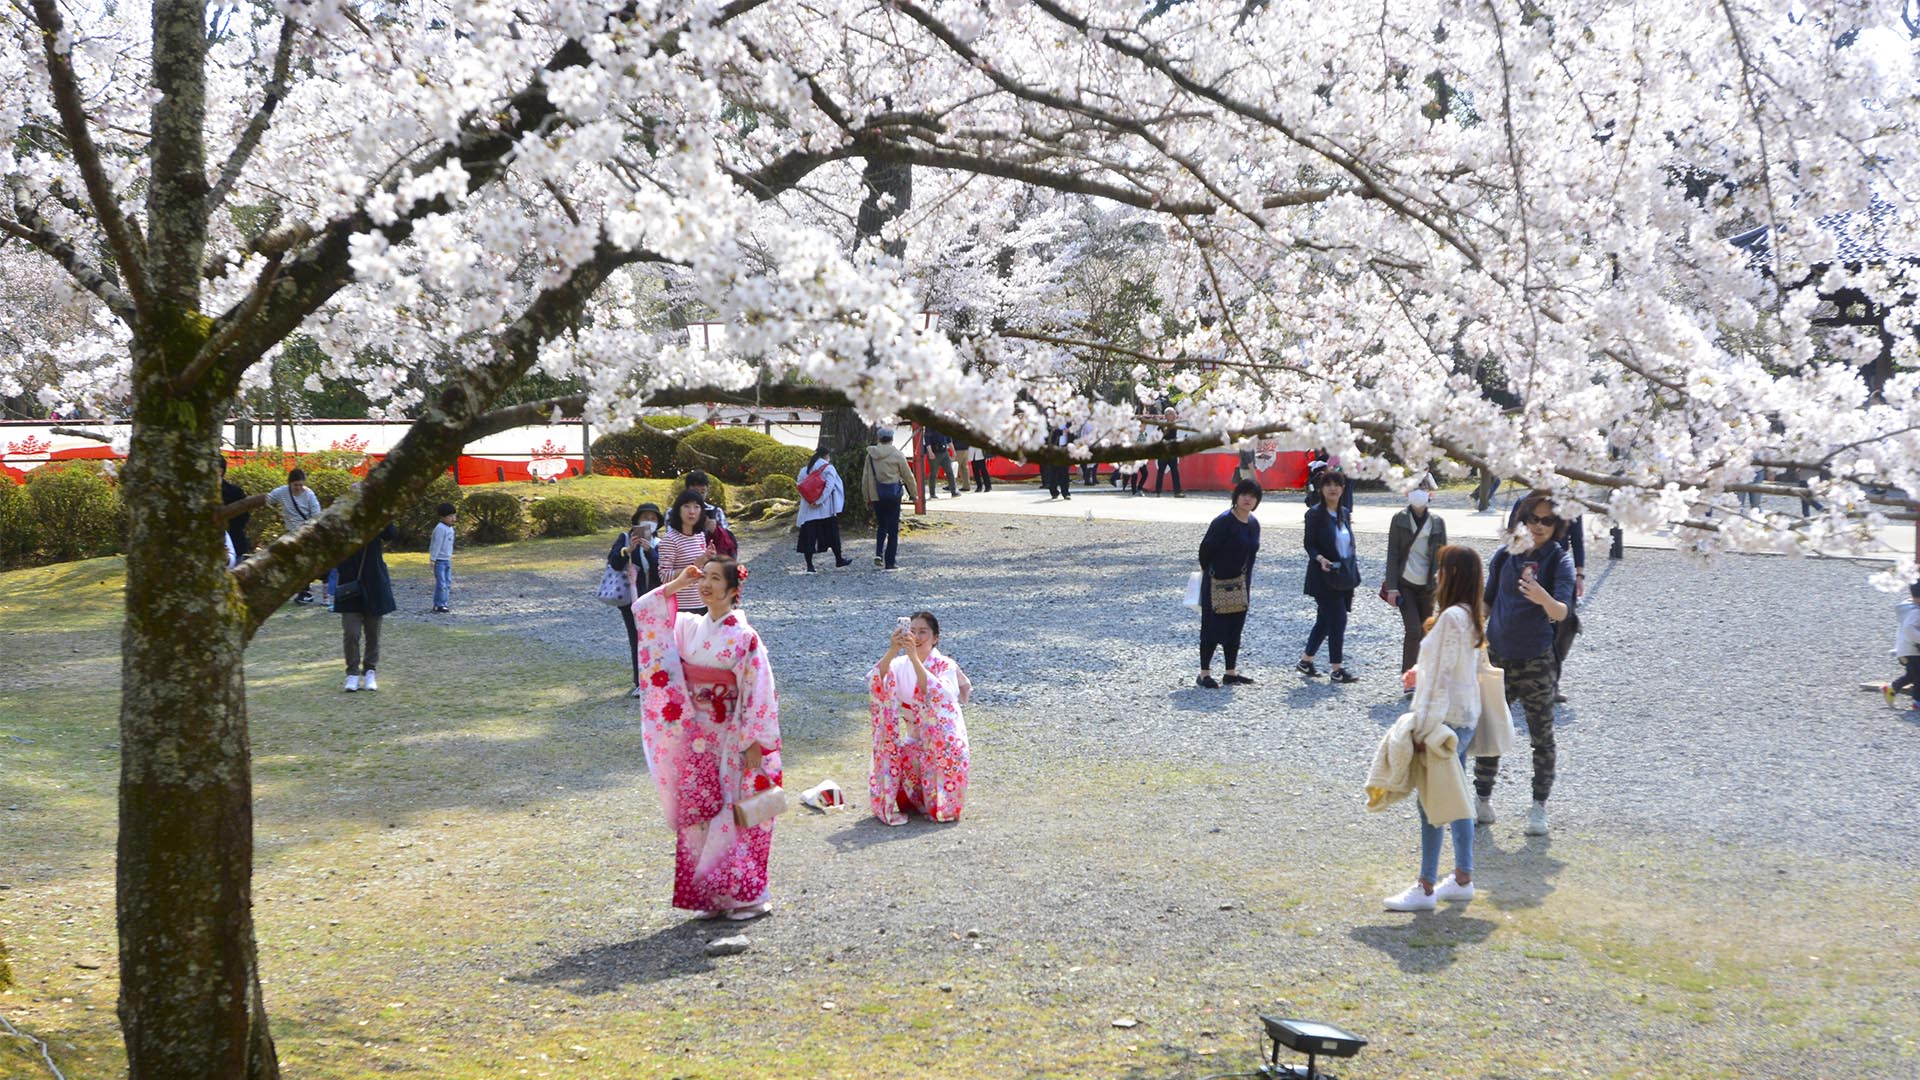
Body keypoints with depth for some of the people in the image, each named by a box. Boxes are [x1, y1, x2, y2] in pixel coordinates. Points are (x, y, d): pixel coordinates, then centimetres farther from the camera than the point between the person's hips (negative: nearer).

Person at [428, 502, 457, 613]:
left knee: (448, 583, 10)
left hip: (447, 560, 9)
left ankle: (443, 604, 16)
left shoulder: (450, 529, 12)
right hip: (439, 560, -9)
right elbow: (436, 544, -19)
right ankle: (438, 606, -4)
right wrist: (433, 559, -19)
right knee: (441, 584, -9)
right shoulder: (440, 529, -17)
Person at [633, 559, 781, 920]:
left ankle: (748, 896, 10)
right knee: (699, 815, 8)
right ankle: (712, 896, 18)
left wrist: (755, 744, -16)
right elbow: (643, 611, 6)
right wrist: (677, 584, -3)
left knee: (735, 816, -1)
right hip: (696, 738, 6)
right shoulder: (689, 626, 5)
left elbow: (759, 692, -13)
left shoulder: (743, 636, -12)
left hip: (733, 739, -6)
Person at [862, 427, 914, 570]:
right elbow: (907, 475, -1)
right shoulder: (896, 454, -6)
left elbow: (866, 478, 7)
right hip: (893, 494, -3)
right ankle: (890, 562, 3)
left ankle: (878, 553, -2)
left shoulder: (871, 455, 3)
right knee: (893, 528, 4)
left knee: (881, 525, 18)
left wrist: (867, 497, 16)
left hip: (875, 495, 3)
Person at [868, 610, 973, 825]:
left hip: (942, 745, -2)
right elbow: (875, 684, -22)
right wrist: (892, 651, -37)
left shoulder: (945, 665, -9)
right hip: (914, 742, 2)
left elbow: (938, 697, -31)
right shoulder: (900, 665, -1)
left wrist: (915, 658, -38)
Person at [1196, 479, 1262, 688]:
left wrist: (1248, 582, 14)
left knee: (1235, 629, 12)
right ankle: (1204, 674, 4)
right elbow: (1205, 547, -13)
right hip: (1217, 584, -7)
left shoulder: (1254, 524, 7)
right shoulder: (1224, 521, -17)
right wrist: (1207, 571, 0)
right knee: (1212, 628, -2)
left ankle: (1231, 673, 20)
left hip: (1240, 585, 7)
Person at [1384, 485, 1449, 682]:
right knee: (1413, 630, -13)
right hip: (1405, 584, -3)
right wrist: (1391, 586, -9)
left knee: (1424, 633, 7)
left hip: (1427, 586, 3)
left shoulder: (1437, 522, 2)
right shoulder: (1399, 519, -4)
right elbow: (1392, 554, -4)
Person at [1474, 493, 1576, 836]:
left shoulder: (1559, 560, -8)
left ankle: (1539, 807, 14)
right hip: (1497, 654, 3)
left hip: (1535, 660, -3)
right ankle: (1482, 798, 21)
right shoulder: (1505, 554, 1)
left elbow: (1563, 611, -23)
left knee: (1542, 736, 4)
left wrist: (1544, 599, -42)